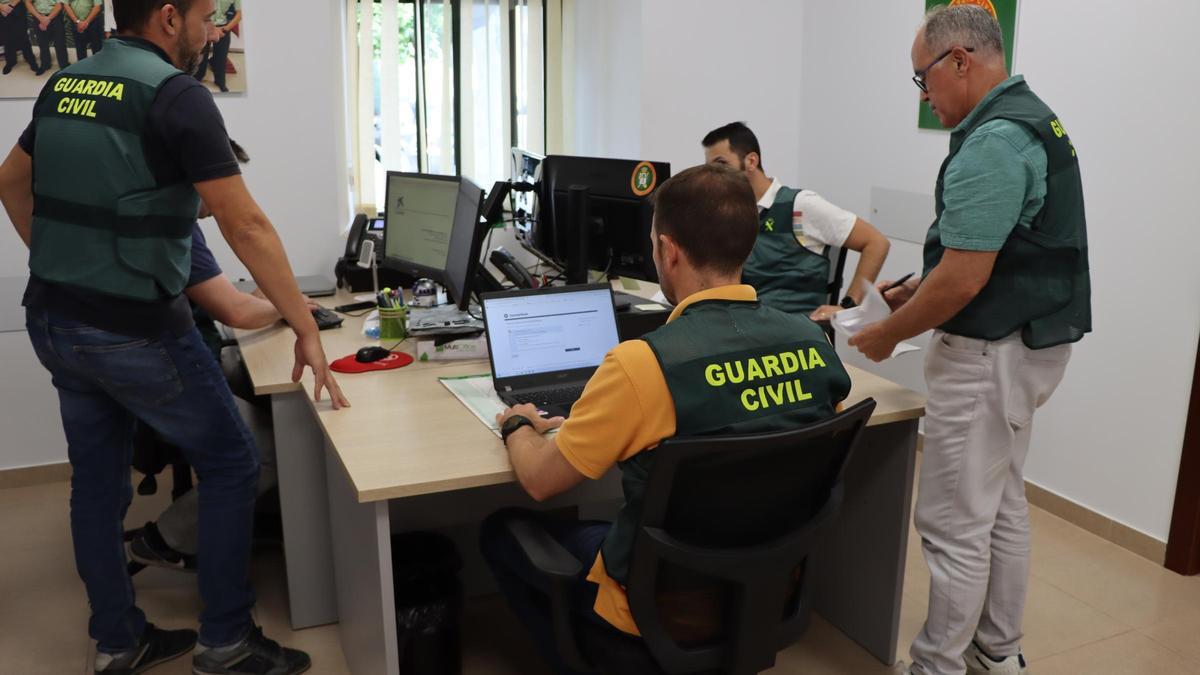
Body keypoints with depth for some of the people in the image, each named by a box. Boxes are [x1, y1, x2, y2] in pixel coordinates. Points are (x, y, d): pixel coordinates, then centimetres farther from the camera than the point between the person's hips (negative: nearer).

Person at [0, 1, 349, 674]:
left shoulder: (64, 86, 9)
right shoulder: (175, 95, -16)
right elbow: (246, 226, -20)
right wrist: (307, 329, -17)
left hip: (54, 322, 8)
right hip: (134, 330, -8)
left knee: (97, 478, 16)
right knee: (232, 464, 6)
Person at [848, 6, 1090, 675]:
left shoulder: (992, 141, -20)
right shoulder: (1033, 119, 13)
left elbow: (964, 279, -23)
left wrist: (887, 335, -10)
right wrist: (916, 291, 13)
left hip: (990, 354, -11)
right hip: (1029, 343, 11)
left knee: (954, 525, 0)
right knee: (1003, 508, 18)